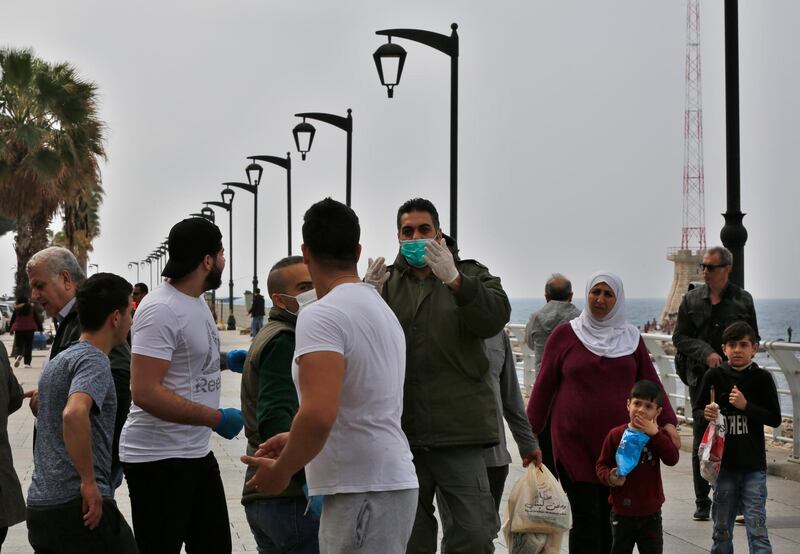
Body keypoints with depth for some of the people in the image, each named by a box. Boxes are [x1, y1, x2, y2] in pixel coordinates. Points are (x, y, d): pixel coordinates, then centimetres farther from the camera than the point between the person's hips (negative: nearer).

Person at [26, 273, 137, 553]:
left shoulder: (57, 361, 18)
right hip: (78, 507, -9)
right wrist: (89, 482, -24)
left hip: (39, 505, 9)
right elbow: (74, 414, -31)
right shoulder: (94, 361, -12)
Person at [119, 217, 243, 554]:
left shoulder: (197, 302, 11)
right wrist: (217, 419, -22)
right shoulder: (161, 310, -19)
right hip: (159, 459, -9)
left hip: (198, 451, 10)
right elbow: (145, 392, -26)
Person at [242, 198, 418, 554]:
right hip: (391, 482, 9)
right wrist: (295, 441, 27)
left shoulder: (322, 315, -14)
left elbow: (319, 414, -25)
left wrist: (281, 470, -10)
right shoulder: (382, 309, 16)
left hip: (361, 494, -9)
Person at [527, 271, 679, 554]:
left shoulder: (631, 337, 9)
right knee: (586, 517, -7)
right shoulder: (565, 334, 2)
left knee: (606, 516, 7)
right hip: (574, 442, -2)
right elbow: (544, 385, 5)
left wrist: (667, 421, -4)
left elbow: (650, 382, 9)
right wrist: (530, 431, 4)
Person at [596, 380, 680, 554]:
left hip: (651, 512, 2)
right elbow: (602, 465, -3)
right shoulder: (616, 435, -8)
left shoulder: (659, 435, -1)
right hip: (622, 510, -2)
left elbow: (672, 459, -17)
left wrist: (655, 433, -23)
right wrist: (610, 478, -24)